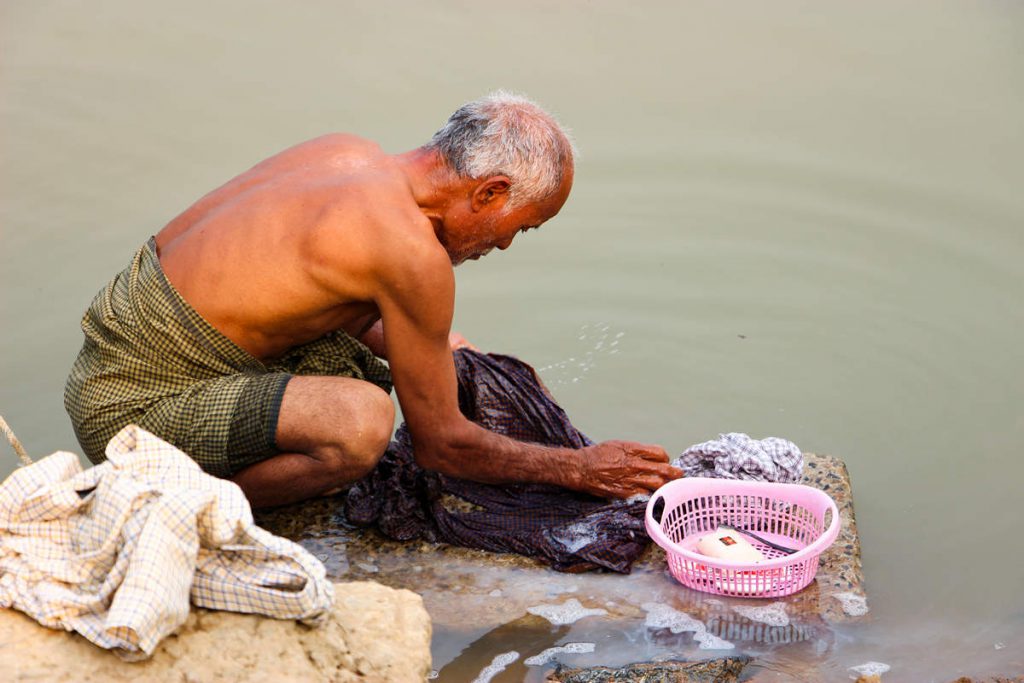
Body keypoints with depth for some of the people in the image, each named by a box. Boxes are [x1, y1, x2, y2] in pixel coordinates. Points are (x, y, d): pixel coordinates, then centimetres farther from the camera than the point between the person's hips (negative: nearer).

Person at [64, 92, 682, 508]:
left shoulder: (347, 152, 4)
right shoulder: (413, 254, -22)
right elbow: (441, 444, -11)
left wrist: (435, 353, 25)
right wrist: (578, 470, 2)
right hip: (130, 408, -10)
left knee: (355, 363, 20)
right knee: (361, 421, -31)